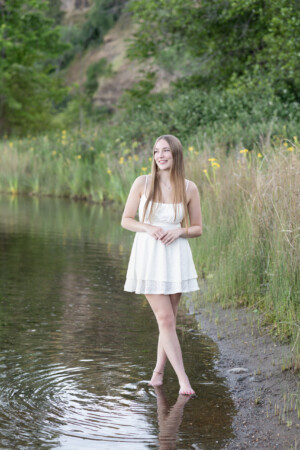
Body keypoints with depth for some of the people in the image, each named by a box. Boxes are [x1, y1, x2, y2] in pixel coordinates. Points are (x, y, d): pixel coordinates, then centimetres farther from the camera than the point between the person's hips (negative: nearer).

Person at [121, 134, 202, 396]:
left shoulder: (189, 188, -2)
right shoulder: (142, 183, -4)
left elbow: (198, 228, 6)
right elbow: (126, 220, 2)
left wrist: (180, 230, -14)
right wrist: (148, 228, -15)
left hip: (175, 257, 2)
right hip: (148, 256, -2)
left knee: (169, 319, 8)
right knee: (166, 319, -5)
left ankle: (158, 371, 27)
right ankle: (183, 380, -2)